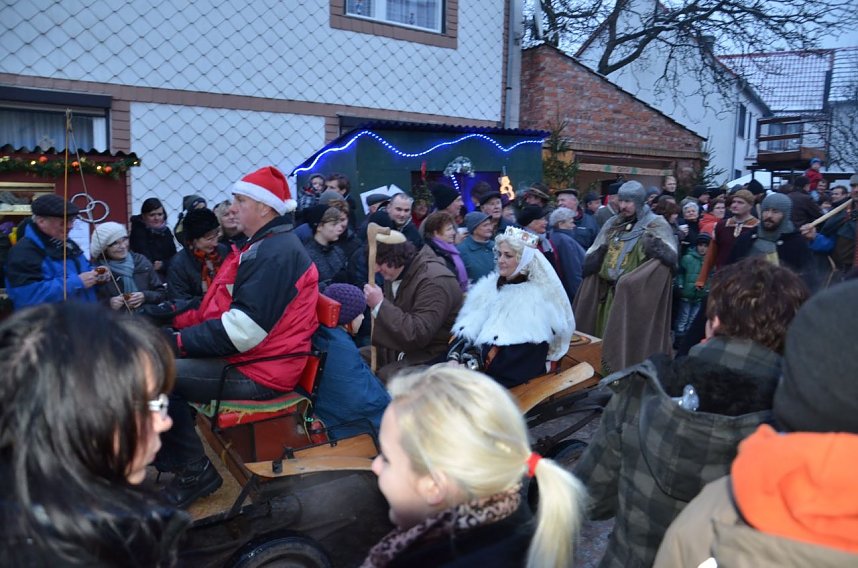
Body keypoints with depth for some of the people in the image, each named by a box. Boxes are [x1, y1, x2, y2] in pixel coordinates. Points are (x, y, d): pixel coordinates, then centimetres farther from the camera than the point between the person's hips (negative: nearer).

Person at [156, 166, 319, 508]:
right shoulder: (266, 246, 15)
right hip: (246, 356, 10)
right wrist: (176, 321, 5)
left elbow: (242, 329, -26)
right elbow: (223, 310, 17)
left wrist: (179, 341, -20)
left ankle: (194, 471, -2)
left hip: (257, 374, -10)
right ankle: (170, 458, 13)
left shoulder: (277, 254, -18)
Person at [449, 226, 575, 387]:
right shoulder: (490, 286, 12)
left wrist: (476, 365, -20)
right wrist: (456, 358, -14)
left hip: (506, 375, -6)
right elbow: (467, 327, 4)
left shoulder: (539, 298, -8)